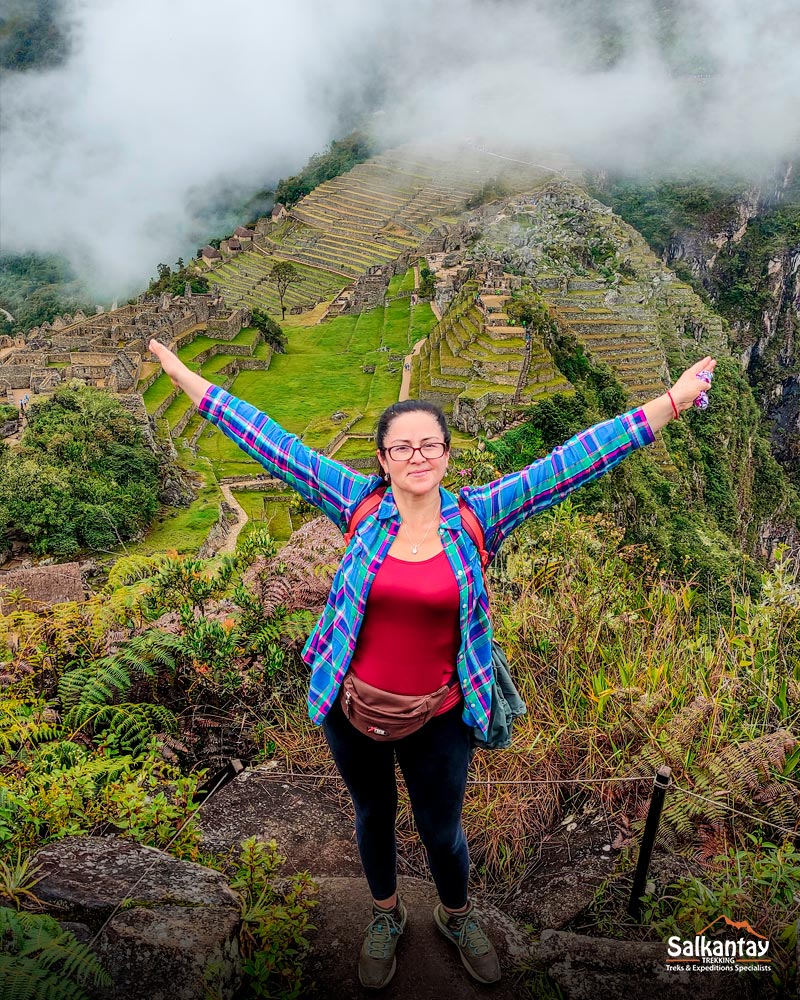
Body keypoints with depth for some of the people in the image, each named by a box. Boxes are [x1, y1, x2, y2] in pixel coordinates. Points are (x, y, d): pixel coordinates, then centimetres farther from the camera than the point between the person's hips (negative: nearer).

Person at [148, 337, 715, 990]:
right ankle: (386, 916, 56)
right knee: (373, 817, 25)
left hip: (439, 718, -1)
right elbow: (273, 445, -13)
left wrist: (671, 403, -18)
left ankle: (458, 916, 55)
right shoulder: (361, 505, -13)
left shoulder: (476, 516, -13)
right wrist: (189, 381, -12)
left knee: (443, 830, 21)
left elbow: (568, 463, -17)